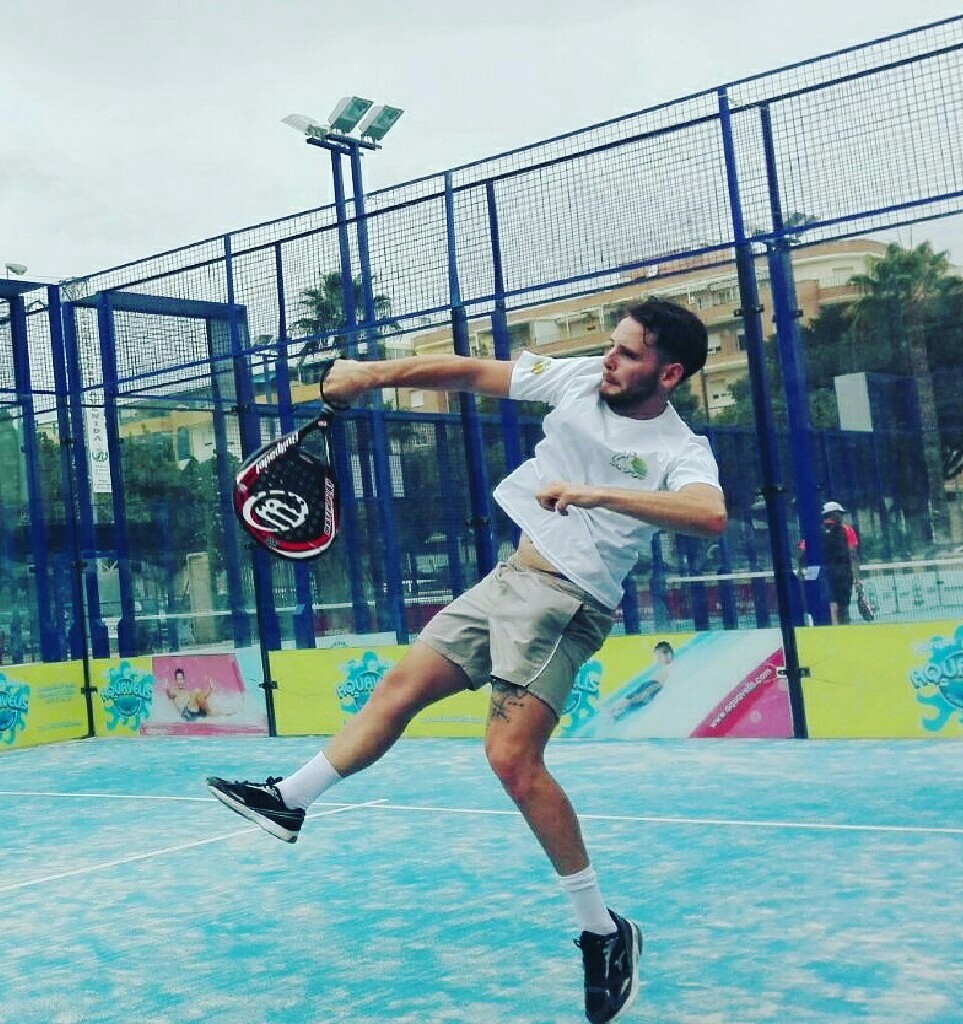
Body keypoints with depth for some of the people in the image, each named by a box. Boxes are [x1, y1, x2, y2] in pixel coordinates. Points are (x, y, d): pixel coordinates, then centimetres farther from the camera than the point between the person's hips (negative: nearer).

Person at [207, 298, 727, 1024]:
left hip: (566, 599, -7)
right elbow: (469, 372, 5)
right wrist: (374, 374, -3)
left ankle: (605, 932, -4)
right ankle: (288, 802, 26)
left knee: (512, 756, -18)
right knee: (398, 691, 11)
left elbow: (710, 516, -36)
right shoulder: (580, 377, 2)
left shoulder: (680, 451, -15)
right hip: (511, 576, 7)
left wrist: (598, 493, -41)